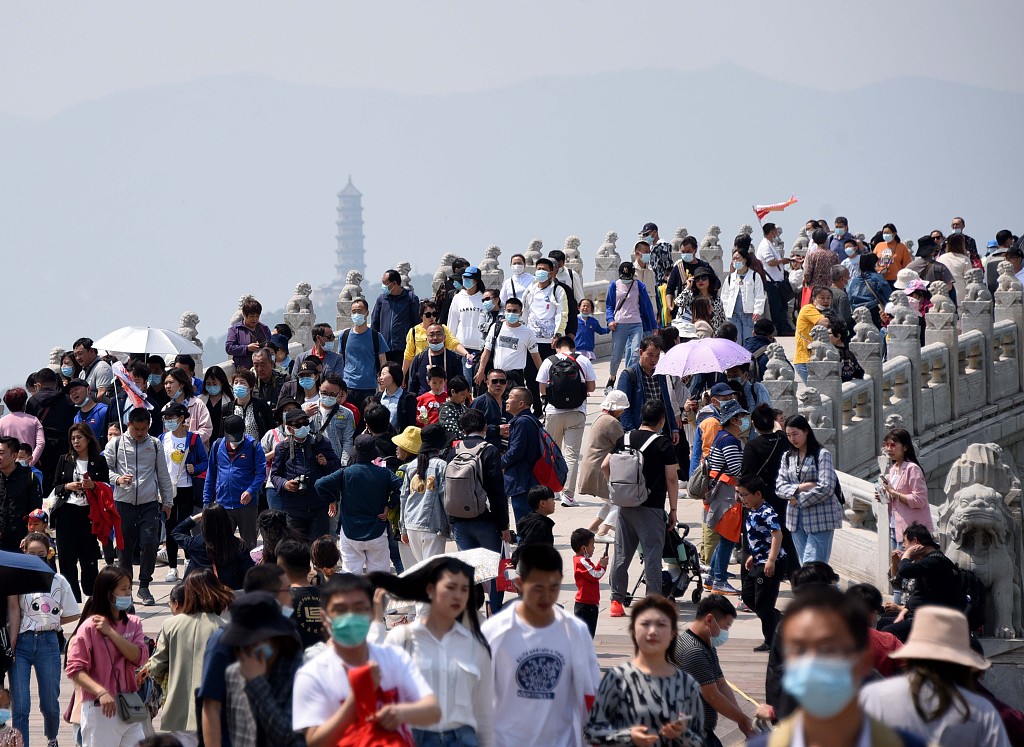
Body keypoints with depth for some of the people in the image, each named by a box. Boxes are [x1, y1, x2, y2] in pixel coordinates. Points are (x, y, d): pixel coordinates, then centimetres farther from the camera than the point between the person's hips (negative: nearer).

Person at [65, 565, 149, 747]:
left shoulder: (133, 623, 8)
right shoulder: (90, 627, -9)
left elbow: (139, 657, -7)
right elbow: (75, 669, -13)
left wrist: (110, 632, -13)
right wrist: (101, 692, -26)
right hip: (101, 710, -5)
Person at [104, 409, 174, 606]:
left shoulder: (155, 445, 7)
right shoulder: (115, 444, 2)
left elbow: (163, 475, 13)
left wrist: (167, 501, 13)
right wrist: (118, 479, -15)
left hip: (149, 503, 1)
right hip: (124, 502, -1)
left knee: (149, 544, -9)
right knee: (124, 547, 3)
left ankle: (144, 587, 4)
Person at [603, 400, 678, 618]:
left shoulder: (625, 439, 6)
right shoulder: (663, 445, -8)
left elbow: (605, 466, 7)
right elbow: (672, 479, -8)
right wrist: (673, 509, -1)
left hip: (625, 507, 5)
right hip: (651, 508, -5)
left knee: (621, 555, 11)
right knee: (652, 556, -2)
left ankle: (616, 601, 13)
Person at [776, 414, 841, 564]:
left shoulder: (822, 455, -6)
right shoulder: (788, 457, 12)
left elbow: (826, 488, -14)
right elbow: (780, 486, 5)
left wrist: (799, 501, -9)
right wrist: (800, 487, -14)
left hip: (820, 518, -6)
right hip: (797, 518, 6)